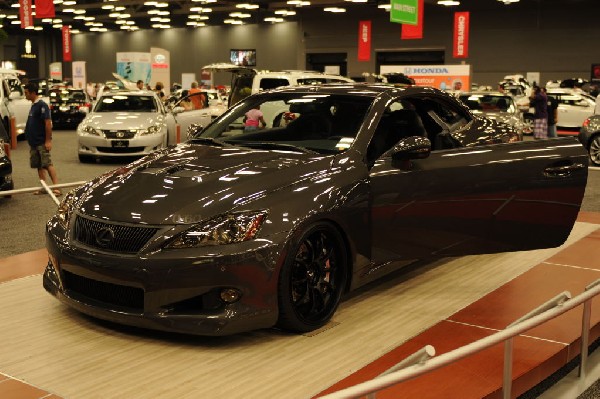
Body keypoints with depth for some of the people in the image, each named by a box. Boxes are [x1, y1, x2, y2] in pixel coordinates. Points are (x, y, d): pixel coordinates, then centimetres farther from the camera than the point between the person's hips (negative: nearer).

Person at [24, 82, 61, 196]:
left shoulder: (42, 105, -13)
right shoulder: (33, 105, 14)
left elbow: (48, 123, -18)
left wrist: (48, 140, -21)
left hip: (42, 142, -9)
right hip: (33, 142, 9)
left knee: (47, 164, -12)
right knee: (39, 165, 10)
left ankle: (57, 187, -13)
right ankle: (43, 187, 15)